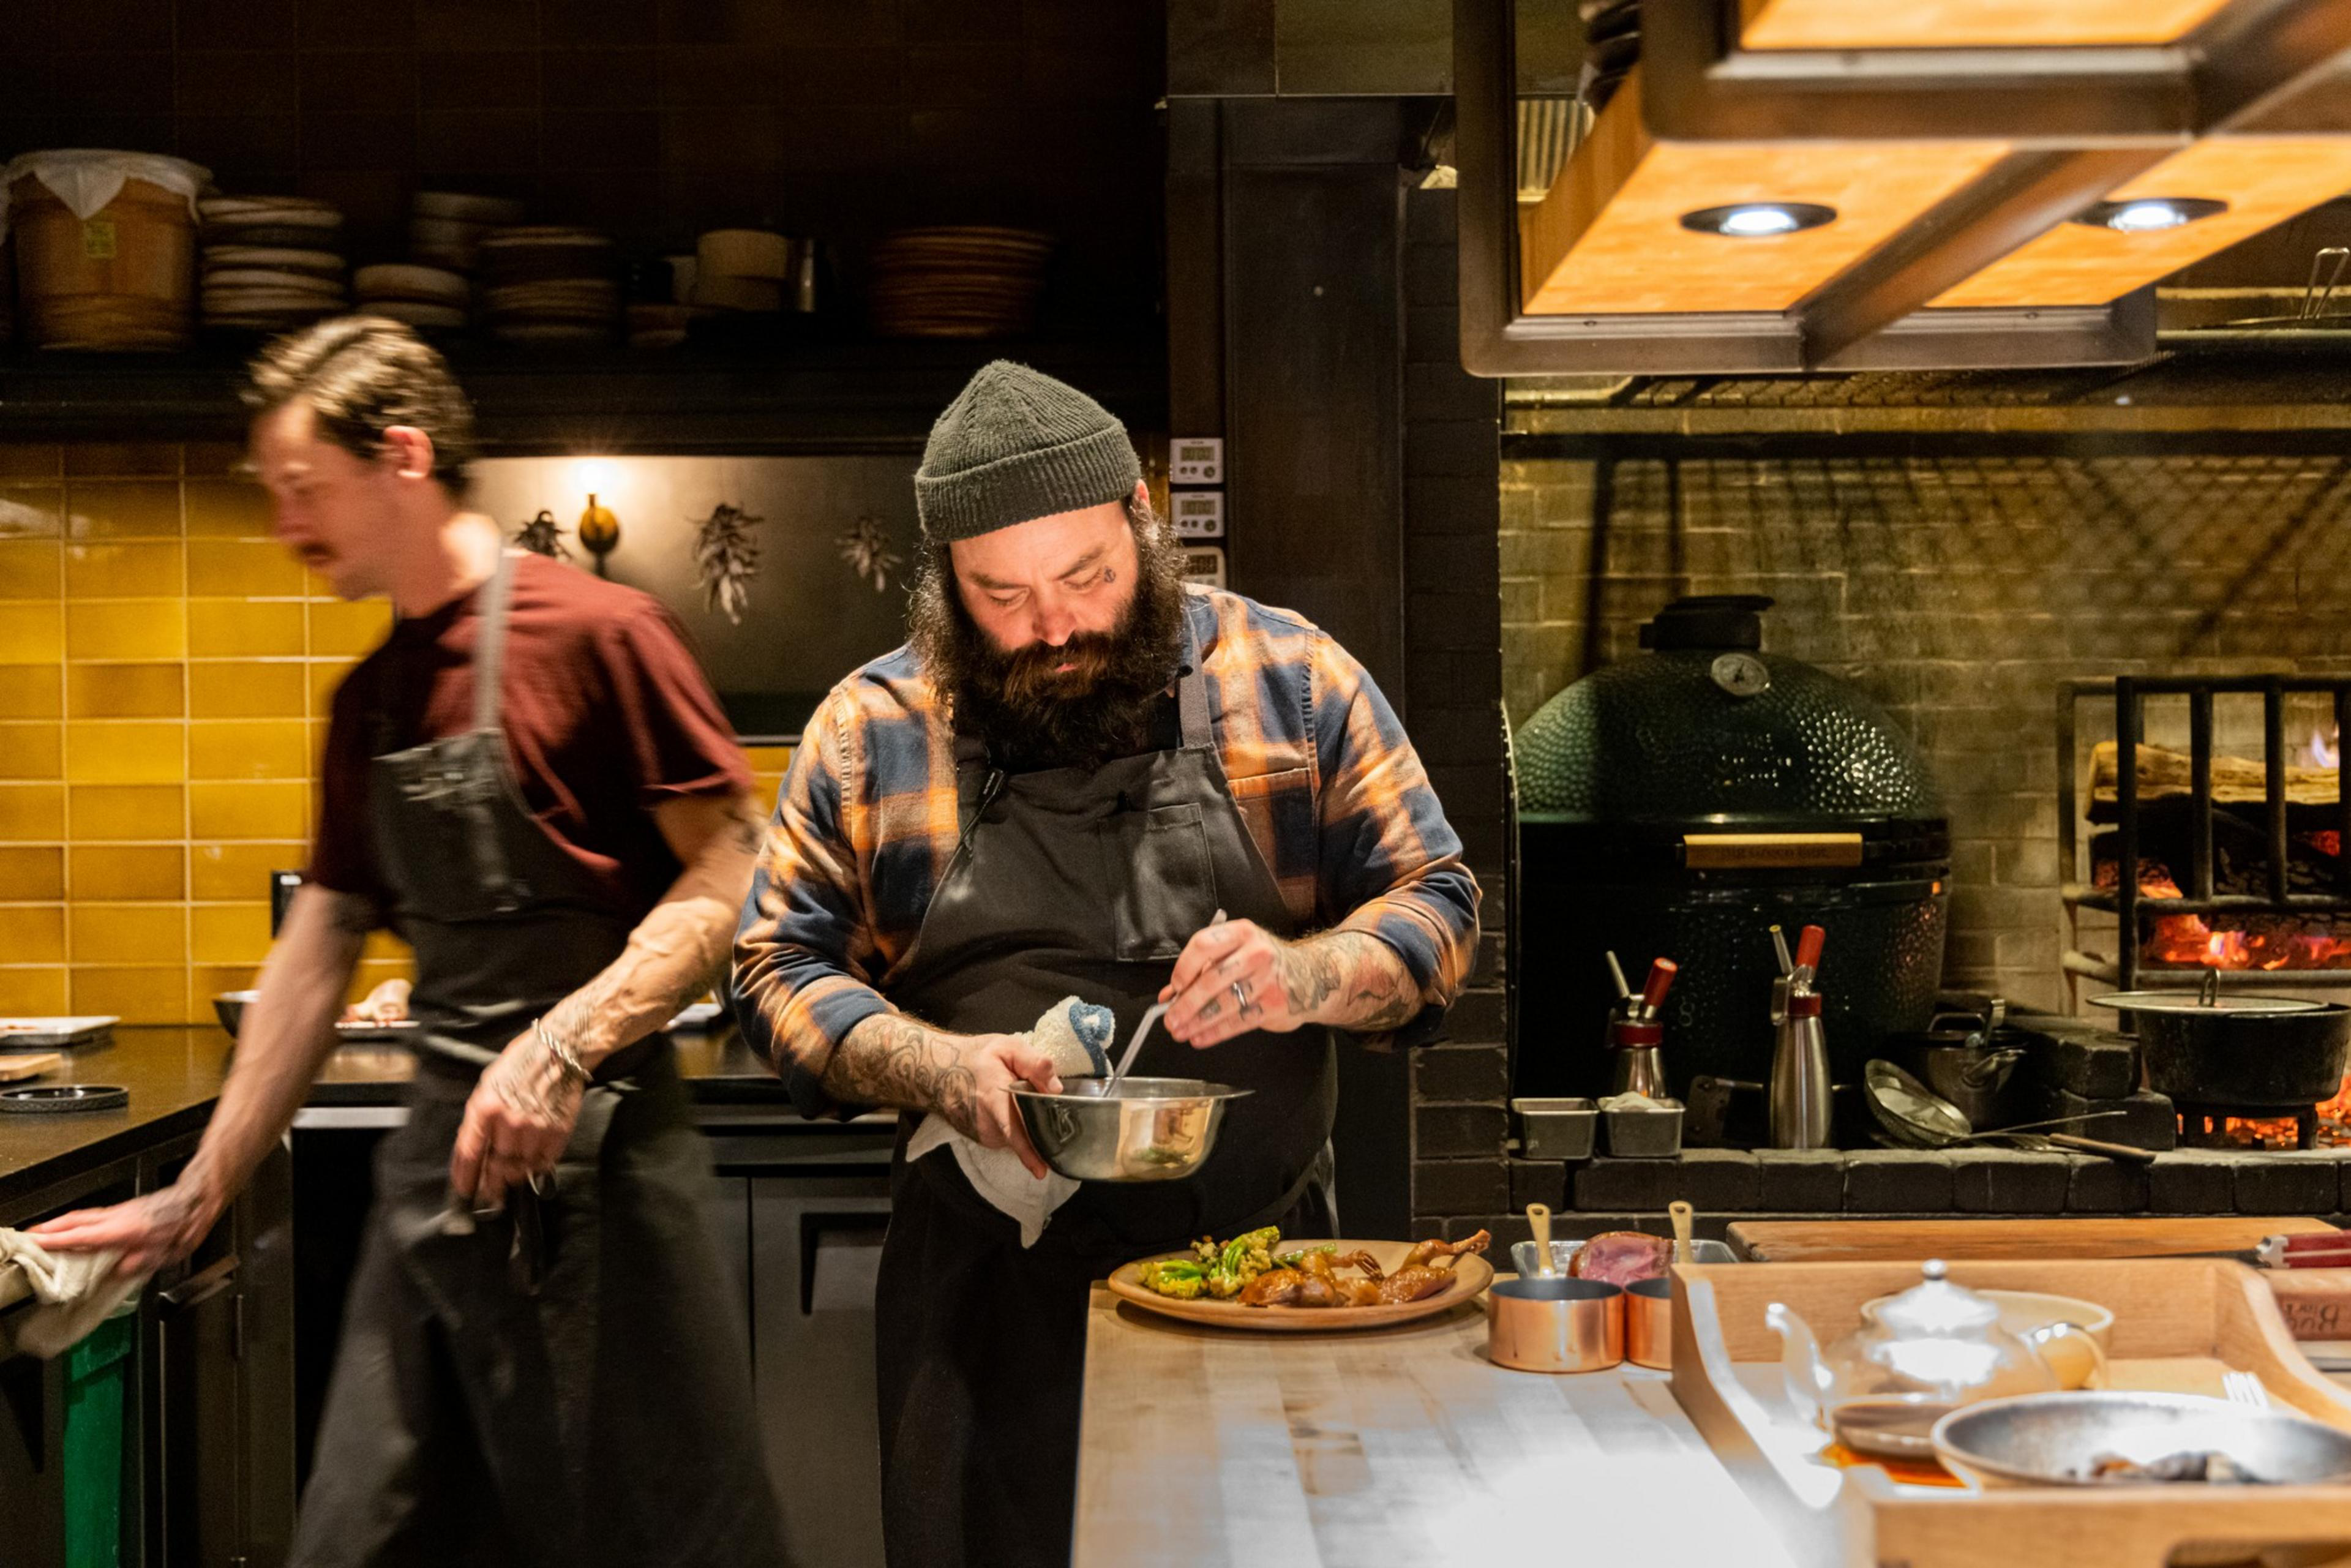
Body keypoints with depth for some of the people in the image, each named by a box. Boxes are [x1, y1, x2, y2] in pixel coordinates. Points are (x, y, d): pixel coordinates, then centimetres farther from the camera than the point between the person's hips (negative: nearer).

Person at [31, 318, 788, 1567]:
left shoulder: (593, 631, -9)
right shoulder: (368, 700, 13)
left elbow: (729, 877, -13)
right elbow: (319, 952, 16)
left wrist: (565, 1044, -23)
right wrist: (197, 1196, 15)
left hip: (592, 1150, -7)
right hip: (437, 1161, 7)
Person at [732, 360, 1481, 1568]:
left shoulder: (1289, 679, 0)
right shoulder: (872, 731, 0)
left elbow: (1433, 904, 2)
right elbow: (778, 971, 2)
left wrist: (1305, 977, -19)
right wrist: (937, 1068, -16)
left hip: (1265, 1275, 0)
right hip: (990, 1294, 0)